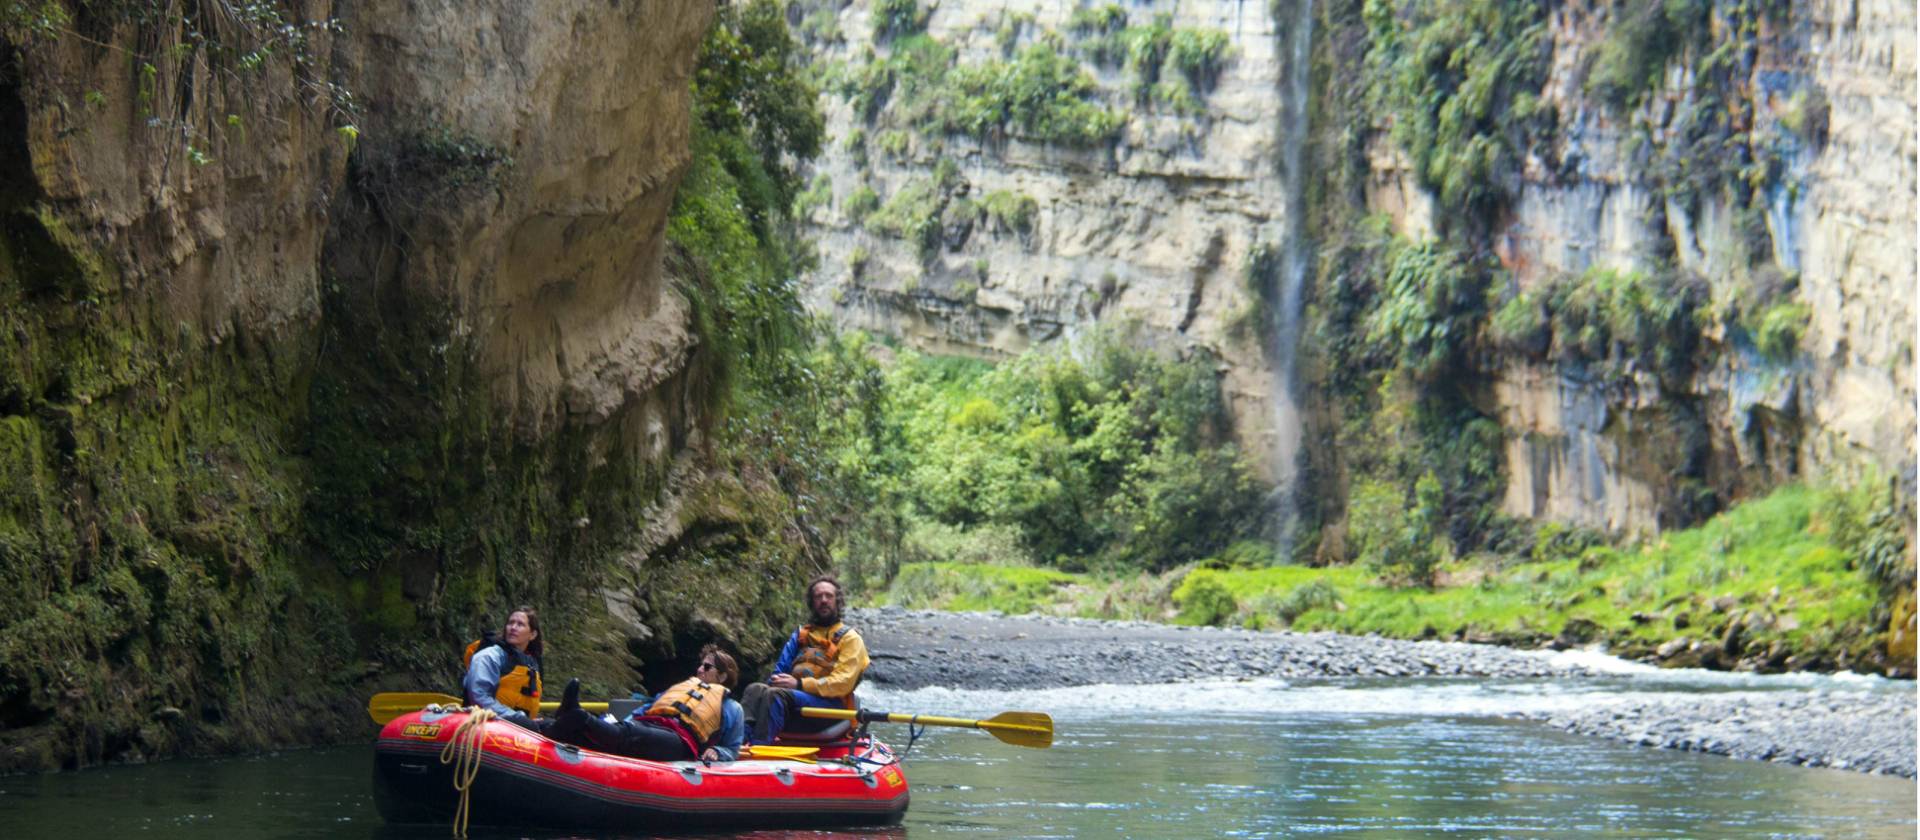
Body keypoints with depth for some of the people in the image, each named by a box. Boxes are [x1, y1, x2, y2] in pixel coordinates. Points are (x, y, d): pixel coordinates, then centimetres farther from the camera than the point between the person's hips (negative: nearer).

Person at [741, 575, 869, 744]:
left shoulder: (850, 638, 6)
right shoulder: (801, 634, 26)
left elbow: (843, 683, -7)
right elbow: (782, 667, 19)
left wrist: (800, 684, -14)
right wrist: (778, 680, -6)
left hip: (830, 704, -5)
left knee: (775, 695, -32)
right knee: (755, 689, -23)